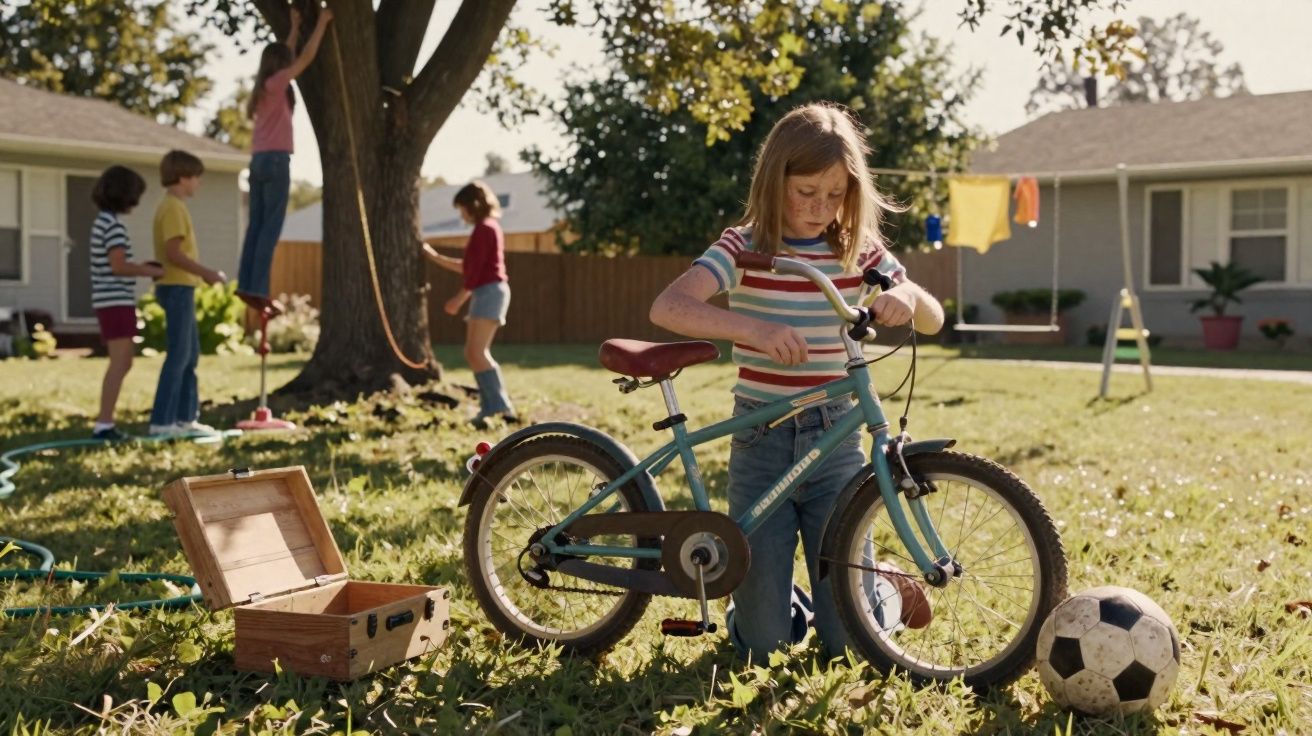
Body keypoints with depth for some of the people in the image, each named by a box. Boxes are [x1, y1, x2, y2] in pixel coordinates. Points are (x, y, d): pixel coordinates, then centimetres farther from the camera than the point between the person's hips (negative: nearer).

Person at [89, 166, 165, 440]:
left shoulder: (101, 222, 16)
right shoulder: (113, 224, -14)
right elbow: (118, 266, -22)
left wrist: (142, 267, 14)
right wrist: (151, 271, -9)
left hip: (110, 301, 10)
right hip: (116, 302, -10)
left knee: (124, 363, 13)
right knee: (119, 364, -8)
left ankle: (104, 422, 14)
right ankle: (104, 425, -8)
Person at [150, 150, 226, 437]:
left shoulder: (175, 207, 18)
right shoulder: (173, 208, -13)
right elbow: (174, 253, -20)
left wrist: (203, 273, 16)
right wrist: (206, 272, -17)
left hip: (181, 287, 10)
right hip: (177, 287, -10)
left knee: (190, 355, 14)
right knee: (178, 356, -8)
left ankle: (186, 417, 19)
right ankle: (161, 420, -6)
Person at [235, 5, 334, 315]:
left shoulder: (264, 87, 17)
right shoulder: (276, 84, -5)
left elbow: (287, 57, 31)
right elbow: (306, 57, -6)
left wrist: (294, 27, 35)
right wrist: (322, 22, 1)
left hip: (259, 160, 9)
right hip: (275, 160, -9)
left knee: (256, 226, 6)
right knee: (271, 227, -9)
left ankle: (247, 285, 3)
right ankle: (258, 289, -13)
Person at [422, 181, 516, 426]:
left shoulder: (484, 228, -9)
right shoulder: (488, 229, 21)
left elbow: (476, 269, -15)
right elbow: (466, 267, 25)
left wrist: (459, 299, -9)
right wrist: (434, 256, 26)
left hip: (489, 291, -10)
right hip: (486, 293, 10)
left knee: (477, 353, -15)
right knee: (473, 353, 8)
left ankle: (501, 407, -20)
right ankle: (491, 408, 6)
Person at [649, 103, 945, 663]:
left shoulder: (859, 251, 2)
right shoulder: (746, 248, -7)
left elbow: (933, 320, 2)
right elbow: (668, 308, -23)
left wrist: (907, 294, -22)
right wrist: (752, 328, -39)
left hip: (834, 439, 1)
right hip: (761, 443, -1)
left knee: (850, 641, 1)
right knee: (762, 644, 0)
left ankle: (886, 588, 34)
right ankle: (770, 595, 34)